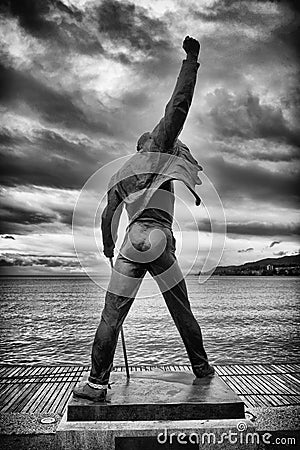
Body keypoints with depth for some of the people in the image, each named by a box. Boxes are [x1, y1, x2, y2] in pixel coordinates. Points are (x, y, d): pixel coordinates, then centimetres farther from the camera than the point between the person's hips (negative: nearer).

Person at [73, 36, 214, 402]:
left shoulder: (118, 176, 21)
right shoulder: (155, 146, 10)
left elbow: (108, 217, 22)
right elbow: (178, 104, 4)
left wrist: (108, 247, 37)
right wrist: (191, 58, 12)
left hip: (131, 246, 3)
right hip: (161, 243, -2)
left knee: (112, 315, 4)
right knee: (182, 310, 13)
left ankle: (97, 383, 5)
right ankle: (201, 366, 27)